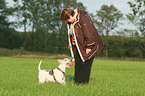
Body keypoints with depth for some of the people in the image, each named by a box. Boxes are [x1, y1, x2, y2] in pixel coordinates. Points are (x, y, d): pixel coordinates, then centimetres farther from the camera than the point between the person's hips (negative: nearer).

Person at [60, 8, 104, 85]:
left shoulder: (83, 18, -21)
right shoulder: (71, 22, 8)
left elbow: (89, 33, -24)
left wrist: (88, 47, -22)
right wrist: (70, 45, 18)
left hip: (86, 47, -9)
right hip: (77, 47, 9)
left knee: (85, 65, -7)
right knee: (77, 65, 8)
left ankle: (84, 83, -1)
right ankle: (77, 83, 12)